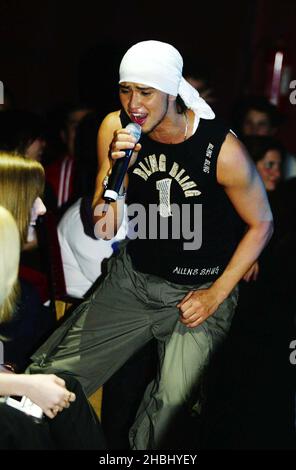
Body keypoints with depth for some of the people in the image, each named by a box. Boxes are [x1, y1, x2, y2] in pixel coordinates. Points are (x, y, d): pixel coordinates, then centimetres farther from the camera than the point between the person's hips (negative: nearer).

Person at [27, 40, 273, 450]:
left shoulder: (222, 150, -19)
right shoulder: (115, 128, -6)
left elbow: (261, 223, -4)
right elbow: (103, 229, -5)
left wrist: (217, 294, -7)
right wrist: (116, 169, -22)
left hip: (198, 290, -3)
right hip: (133, 277, 4)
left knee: (172, 404, -25)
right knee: (48, 379, -8)